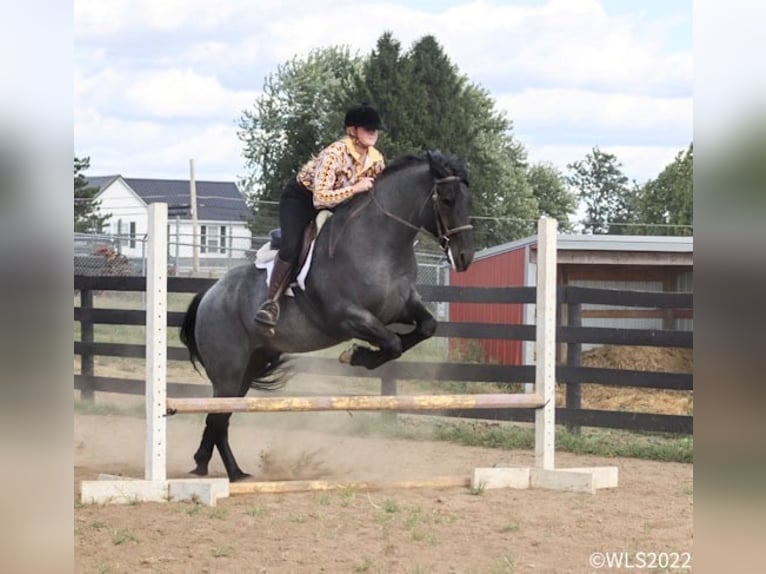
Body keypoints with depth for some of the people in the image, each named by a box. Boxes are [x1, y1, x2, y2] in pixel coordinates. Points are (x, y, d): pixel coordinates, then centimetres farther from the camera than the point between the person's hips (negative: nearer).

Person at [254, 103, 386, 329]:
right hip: (300, 198, -7)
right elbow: (320, 197, -38)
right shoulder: (334, 154, -32)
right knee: (291, 247, -28)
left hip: (337, 203, 7)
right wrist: (355, 188, -40)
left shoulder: (376, 160, -12)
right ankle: (271, 302, -20)